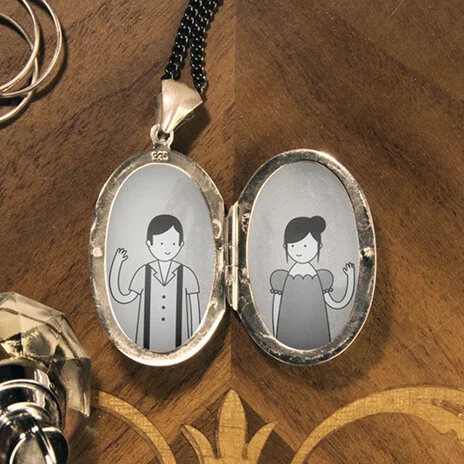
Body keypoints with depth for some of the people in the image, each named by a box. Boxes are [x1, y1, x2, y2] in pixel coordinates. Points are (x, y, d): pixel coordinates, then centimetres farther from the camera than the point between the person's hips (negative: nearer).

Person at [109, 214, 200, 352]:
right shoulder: (143, 273, -2)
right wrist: (116, 265, -10)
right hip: (149, 344, 1)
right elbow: (122, 298, -4)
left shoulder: (186, 274, -5)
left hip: (177, 345, -1)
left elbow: (194, 310, -1)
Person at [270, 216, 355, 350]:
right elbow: (276, 309, 2)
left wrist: (350, 277, -4)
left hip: (316, 338, 1)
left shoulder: (321, 278, 2)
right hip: (288, 339, -1)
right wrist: (275, 340, 2)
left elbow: (336, 304, 1)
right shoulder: (281, 278, -2)